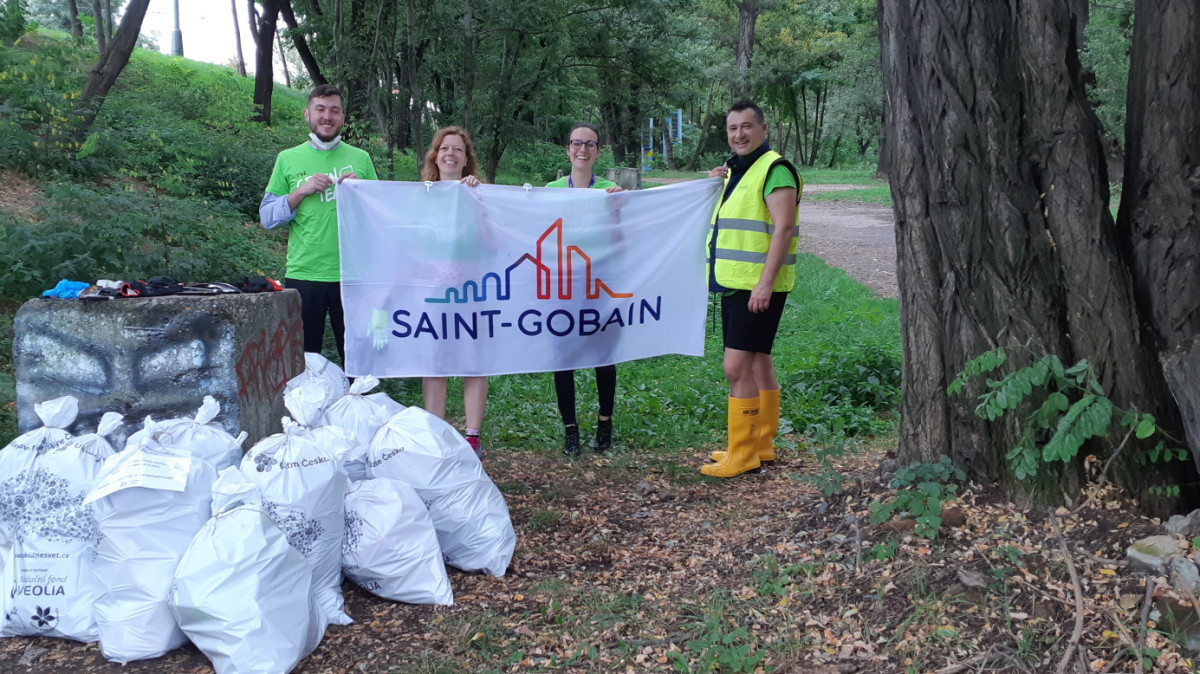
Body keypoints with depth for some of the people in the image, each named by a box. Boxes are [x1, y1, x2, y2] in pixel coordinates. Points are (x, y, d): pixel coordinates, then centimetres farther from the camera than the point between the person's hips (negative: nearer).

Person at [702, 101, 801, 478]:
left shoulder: (775, 169, -12)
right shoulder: (737, 169, 18)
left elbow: (783, 228, -20)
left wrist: (765, 283, -26)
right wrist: (718, 185, 13)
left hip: (758, 287, -10)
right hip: (734, 284, 10)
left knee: (737, 368, -11)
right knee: (758, 365, 15)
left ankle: (742, 455, -4)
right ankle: (761, 445, 25)